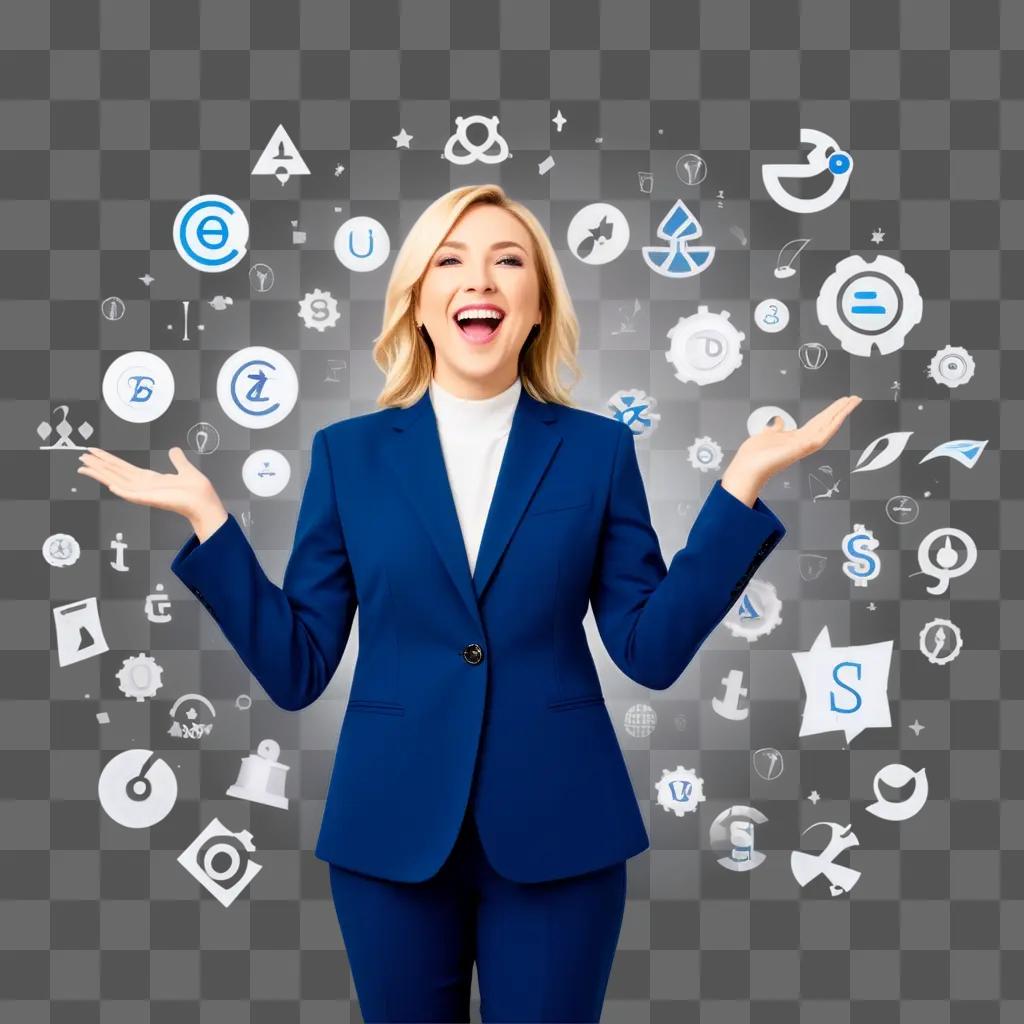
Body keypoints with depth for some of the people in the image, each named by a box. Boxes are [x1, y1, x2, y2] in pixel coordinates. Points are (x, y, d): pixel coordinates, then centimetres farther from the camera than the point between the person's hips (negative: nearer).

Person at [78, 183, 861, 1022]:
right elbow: (296, 670, -1)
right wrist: (207, 517, -7)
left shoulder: (598, 448, 1)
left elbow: (653, 650, -5)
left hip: (555, 830, 0)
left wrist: (742, 482, -10)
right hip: (393, 831, 1)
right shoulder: (349, 452, 1)